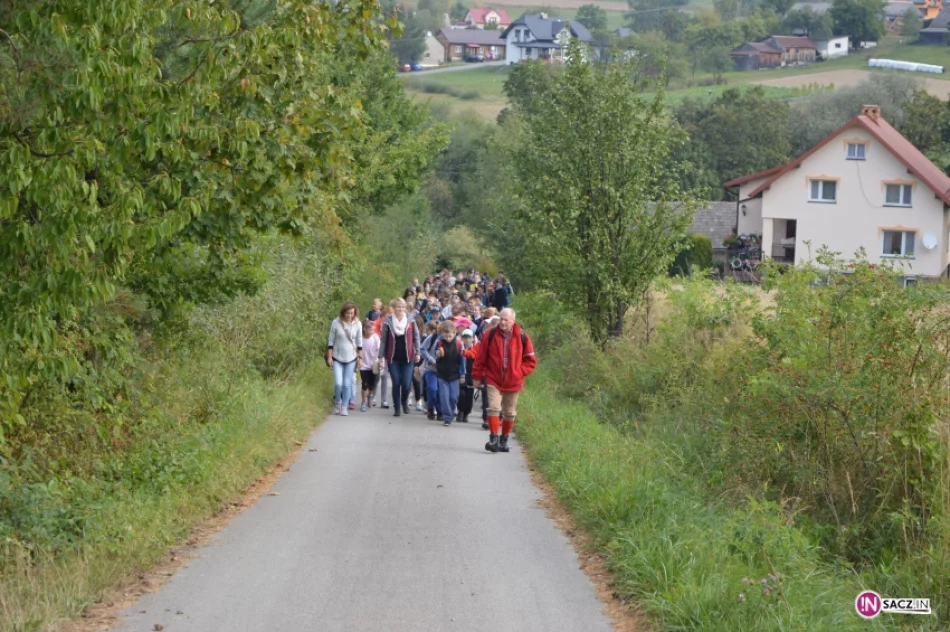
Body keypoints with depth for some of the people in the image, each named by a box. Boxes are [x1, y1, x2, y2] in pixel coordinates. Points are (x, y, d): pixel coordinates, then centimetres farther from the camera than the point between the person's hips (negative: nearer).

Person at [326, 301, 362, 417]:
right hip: (337, 358, -1)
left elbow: (359, 342, 5)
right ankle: (337, 403, 18)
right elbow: (331, 341, -3)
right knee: (338, 383, -8)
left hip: (351, 359, 1)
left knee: (347, 384, 2)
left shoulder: (357, 324, -5)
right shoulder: (336, 323, -10)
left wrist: (360, 357, 4)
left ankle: (344, 407, 13)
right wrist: (329, 357, -4)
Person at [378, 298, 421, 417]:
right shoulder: (387, 322, -4)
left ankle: (404, 401, 25)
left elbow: (416, 337, 6)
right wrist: (381, 356, -2)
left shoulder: (411, 321, 0)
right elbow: (383, 340, 0)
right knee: (396, 384, 1)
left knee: (406, 384, -6)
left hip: (407, 358, 0)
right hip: (393, 358, 0)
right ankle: (397, 408, 14)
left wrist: (417, 353, 1)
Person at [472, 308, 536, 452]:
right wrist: (477, 376, 1)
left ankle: (504, 440, 25)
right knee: (494, 408, -16)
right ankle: (494, 439, -16)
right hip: (493, 380, -1)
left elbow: (530, 360, 3)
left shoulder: (522, 336, -6)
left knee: (510, 413, 11)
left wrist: (519, 372, -7)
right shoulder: (491, 335, -6)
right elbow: (481, 357, 1)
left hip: (513, 382, 1)